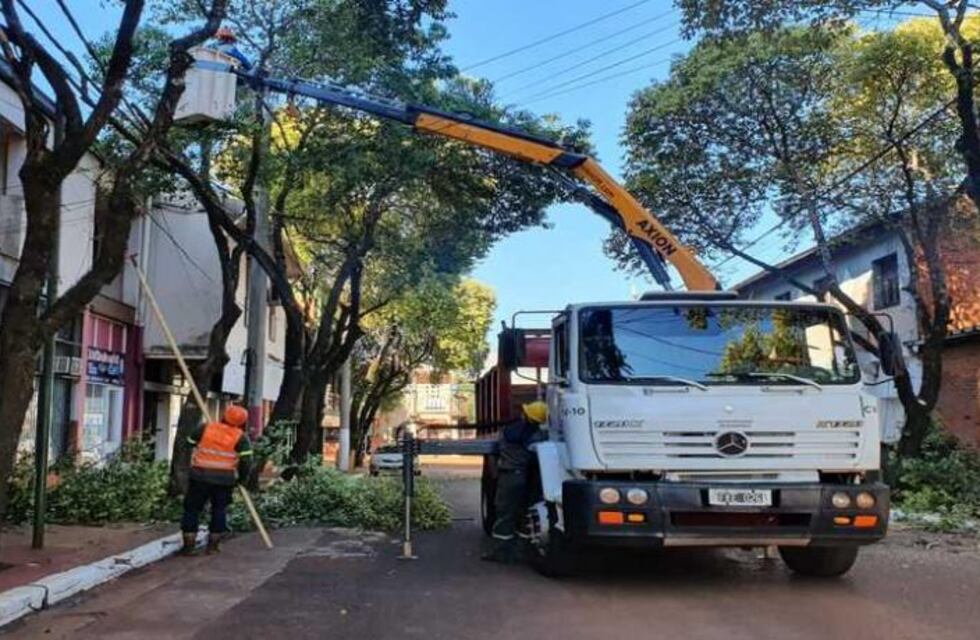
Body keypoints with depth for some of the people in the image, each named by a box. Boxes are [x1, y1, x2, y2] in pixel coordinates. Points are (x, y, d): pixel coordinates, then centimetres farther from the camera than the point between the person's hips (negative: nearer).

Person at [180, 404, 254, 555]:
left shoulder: (205, 429, 2)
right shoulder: (241, 438, -2)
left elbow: (188, 445, 7)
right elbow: (246, 462, -7)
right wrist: (241, 477, 8)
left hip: (200, 477, 0)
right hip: (225, 480, 0)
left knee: (192, 508, 10)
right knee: (219, 510, 15)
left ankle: (188, 544, 8)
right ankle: (213, 545, 16)